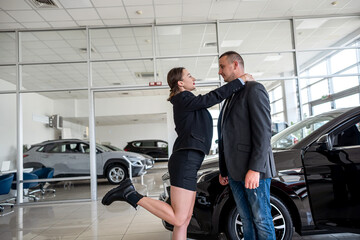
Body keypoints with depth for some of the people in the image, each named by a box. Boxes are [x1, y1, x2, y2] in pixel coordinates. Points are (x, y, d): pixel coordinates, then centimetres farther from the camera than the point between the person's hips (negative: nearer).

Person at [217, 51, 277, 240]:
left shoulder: (254, 89, -5)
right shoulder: (230, 98, 21)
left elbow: (263, 131, -15)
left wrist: (255, 169, -21)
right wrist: (223, 170, 19)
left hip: (254, 170, -8)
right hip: (235, 171, 8)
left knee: (261, 220, 2)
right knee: (247, 220, 13)